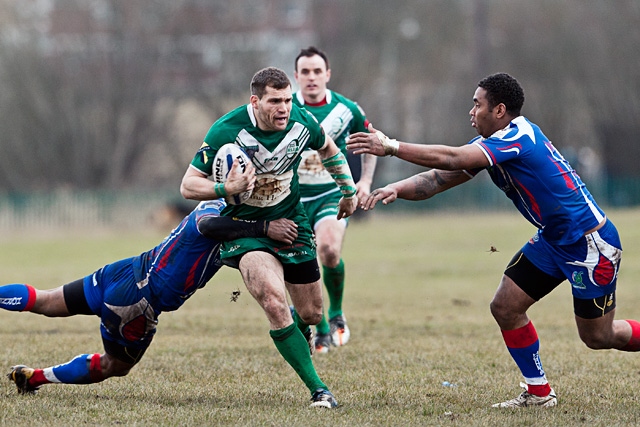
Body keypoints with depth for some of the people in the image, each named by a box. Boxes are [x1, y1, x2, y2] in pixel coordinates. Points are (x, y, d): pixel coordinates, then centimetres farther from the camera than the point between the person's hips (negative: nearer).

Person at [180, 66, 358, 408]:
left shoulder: (303, 123, -12)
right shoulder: (226, 131, -22)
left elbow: (328, 149, 13)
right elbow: (188, 185, -16)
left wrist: (349, 191, 21)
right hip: (244, 225, -4)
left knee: (311, 313, 9)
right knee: (274, 302, -27)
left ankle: (301, 330, 50)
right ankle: (317, 389, -20)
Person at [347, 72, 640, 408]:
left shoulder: (518, 138, -25)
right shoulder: (489, 143, 4)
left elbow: (451, 159, -33)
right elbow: (441, 177, -1)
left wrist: (391, 147, -31)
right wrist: (396, 188, -18)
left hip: (590, 242, -9)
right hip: (552, 239, 9)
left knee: (597, 336, 0)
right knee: (505, 307, 1)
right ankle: (539, 392, 12)